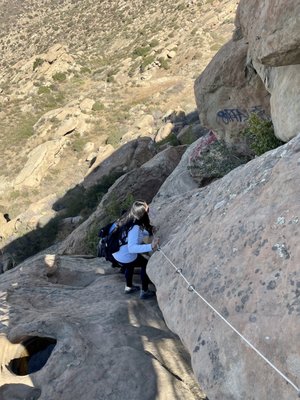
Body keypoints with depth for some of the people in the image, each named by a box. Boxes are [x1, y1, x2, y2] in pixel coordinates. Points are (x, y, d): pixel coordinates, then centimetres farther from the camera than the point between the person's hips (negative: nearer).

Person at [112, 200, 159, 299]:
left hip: (116, 254, 7)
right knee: (146, 264, 17)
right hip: (125, 258, -7)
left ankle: (129, 287, 52)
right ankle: (144, 292, 26)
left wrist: (149, 231, -2)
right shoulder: (135, 227, -32)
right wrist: (150, 247, -52)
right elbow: (132, 248, -43)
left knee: (131, 264, 36)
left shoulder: (127, 219, -7)